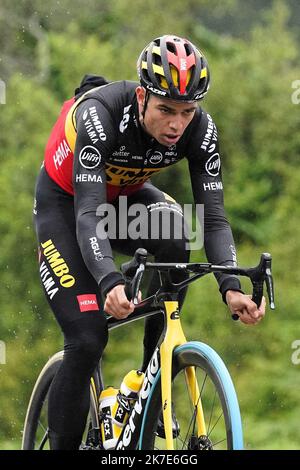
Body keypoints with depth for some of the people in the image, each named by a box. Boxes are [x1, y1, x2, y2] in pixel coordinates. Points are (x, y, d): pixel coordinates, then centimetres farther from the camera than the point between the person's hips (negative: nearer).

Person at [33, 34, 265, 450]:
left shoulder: (200, 129, -25)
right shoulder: (100, 114, -37)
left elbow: (213, 216, -28)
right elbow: (88, 215, -43)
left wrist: (230, 287, -46)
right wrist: (110, 284, -60)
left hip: (125, 195, 4)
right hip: (66, 201, -4)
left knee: (174, 239, -31)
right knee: (87, 340, -17)